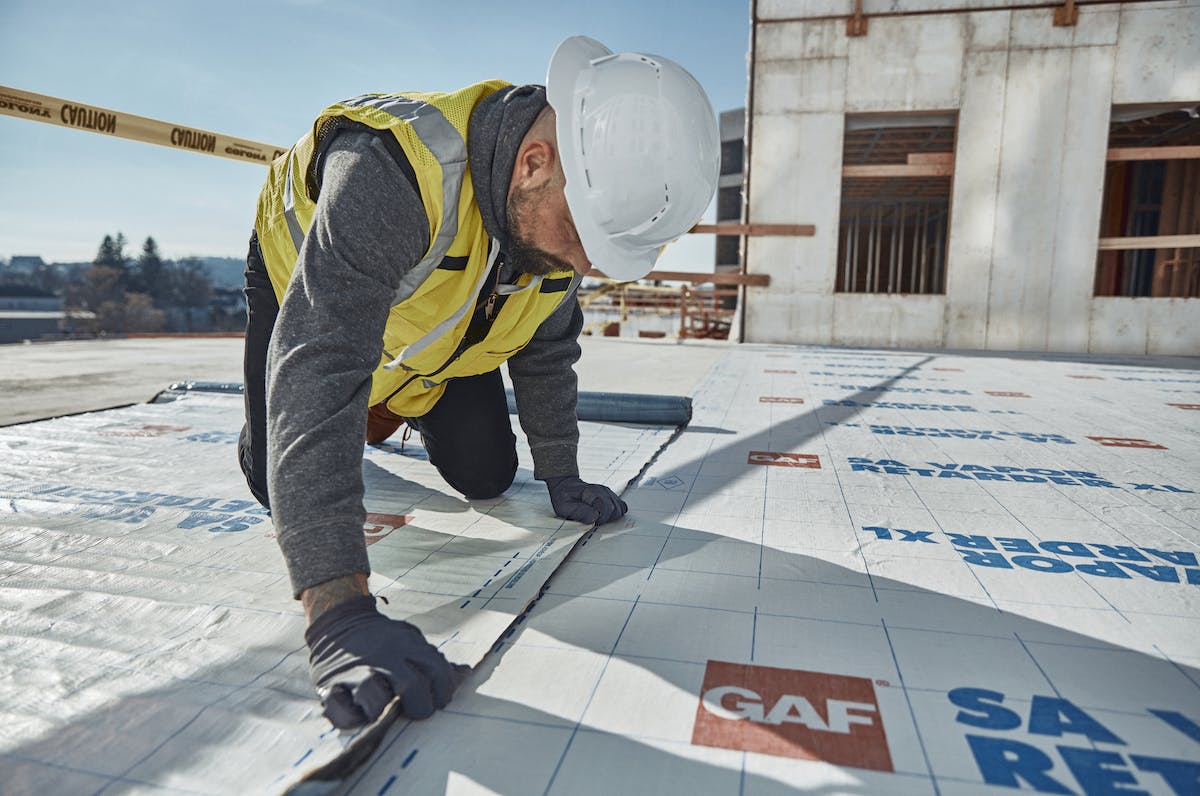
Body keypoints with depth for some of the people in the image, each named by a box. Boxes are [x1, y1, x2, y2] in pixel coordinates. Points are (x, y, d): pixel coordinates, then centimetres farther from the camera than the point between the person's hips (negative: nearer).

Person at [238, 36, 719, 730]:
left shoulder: (567, 202, -24)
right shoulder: (388, 172, -47)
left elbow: (549, 343, -8)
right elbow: (316, 367, -53)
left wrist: (561, 474, -8)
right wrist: (339, 610, -59)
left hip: (439, 341, 4)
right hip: (304, 279, -3)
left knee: (486, 477, 0)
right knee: (281, 484, -5)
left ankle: (391, 407, 32)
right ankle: (367, 410, 29)